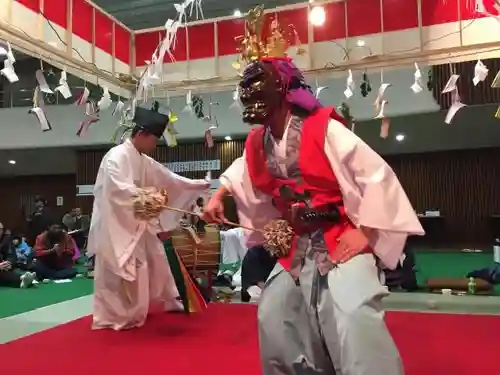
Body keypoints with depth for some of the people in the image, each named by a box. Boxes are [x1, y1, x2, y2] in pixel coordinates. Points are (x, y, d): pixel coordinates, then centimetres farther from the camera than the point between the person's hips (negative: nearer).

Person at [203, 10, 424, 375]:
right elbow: (241, 172, 27)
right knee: (274, 316, 11)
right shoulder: (258, 144, 2)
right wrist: (218, 196, 13)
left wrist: (364, 232, -18)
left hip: (341, 241, -7)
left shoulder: (323, 129, -19)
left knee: (355, 320, -26)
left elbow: (377, 175, -18)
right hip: (298, 247, 7)